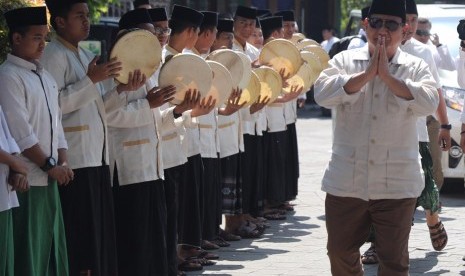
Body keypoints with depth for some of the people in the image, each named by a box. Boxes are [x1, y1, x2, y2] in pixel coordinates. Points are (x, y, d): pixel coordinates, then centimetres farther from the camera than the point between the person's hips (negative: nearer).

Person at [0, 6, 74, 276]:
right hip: (27, 181, -8)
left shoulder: (46, 77, 16)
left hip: (50, 178, 8)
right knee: (28, 252, -5)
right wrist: (49, 165, -12)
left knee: (54, 245, 11)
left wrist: (63, 162, 4)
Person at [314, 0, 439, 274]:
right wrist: (367, 74, -15)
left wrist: (387, 75, -16)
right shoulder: (345, 60, 4)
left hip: (396, 184, -1)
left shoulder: (416, 67, 2)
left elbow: (428, 102, -16)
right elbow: (323, 93, -12)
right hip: (346, 181, 2)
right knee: (341, 252, 13)